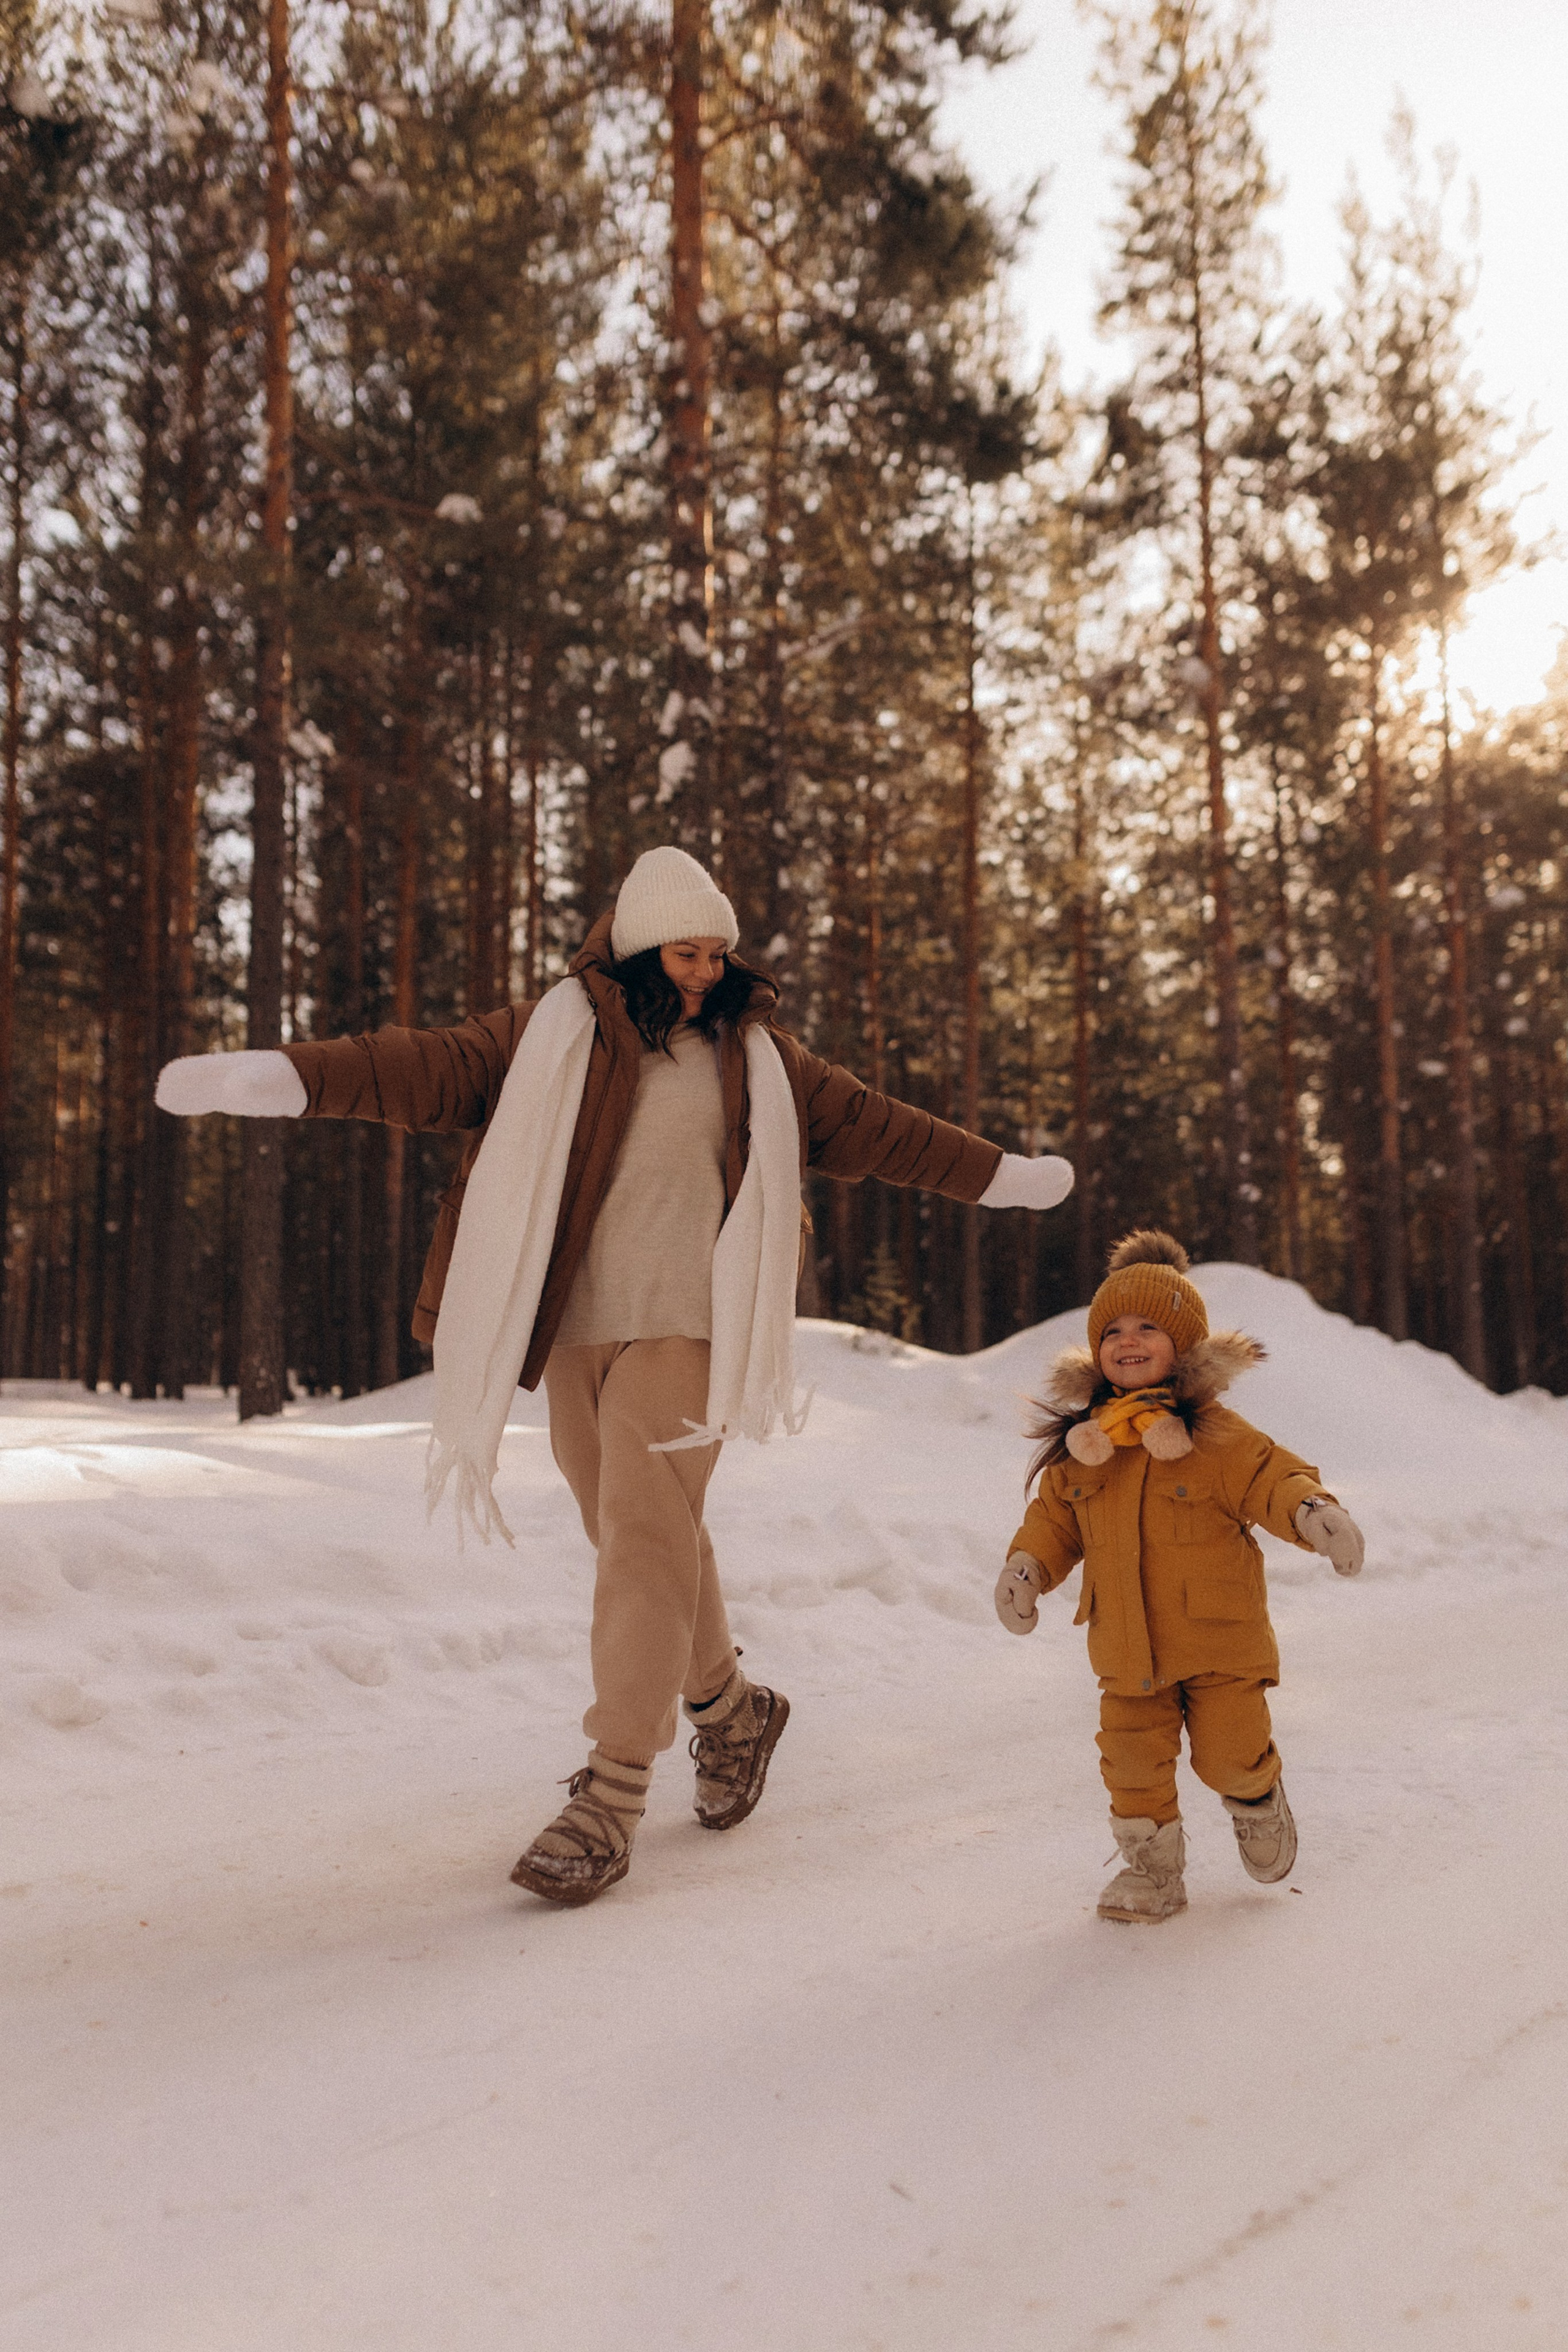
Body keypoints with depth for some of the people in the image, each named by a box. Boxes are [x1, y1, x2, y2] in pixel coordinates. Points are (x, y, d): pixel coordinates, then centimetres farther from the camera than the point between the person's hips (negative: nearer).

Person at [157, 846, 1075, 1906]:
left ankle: (613, 1795, -7)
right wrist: (283, 1077, -20)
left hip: (684, 1329, -2)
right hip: (574, 1332, 2)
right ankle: (732, 1710, 35)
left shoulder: (755, 1054, 10)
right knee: (648, 1545, 11)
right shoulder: (551, 1038, 5)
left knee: (645, 1543, -12)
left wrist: (1003, 1175, 24)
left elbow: (871, 1125, 18)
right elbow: (427, 1066, -7)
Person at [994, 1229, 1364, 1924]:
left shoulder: (1216, 1433, -11)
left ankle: (1258, 1800, 38)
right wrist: (1027, 1565, -3)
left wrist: (1312, 1509, -34)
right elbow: (1056, 1513, 11)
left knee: (1228, 1755, 2)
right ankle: (1152, 1866, 28)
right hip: (1127, 1644, 3)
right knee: (1133, 1760, 6)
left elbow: (1270, 1478, -14)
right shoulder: (1082, 1442, 2)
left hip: (1218, 1635, -3)